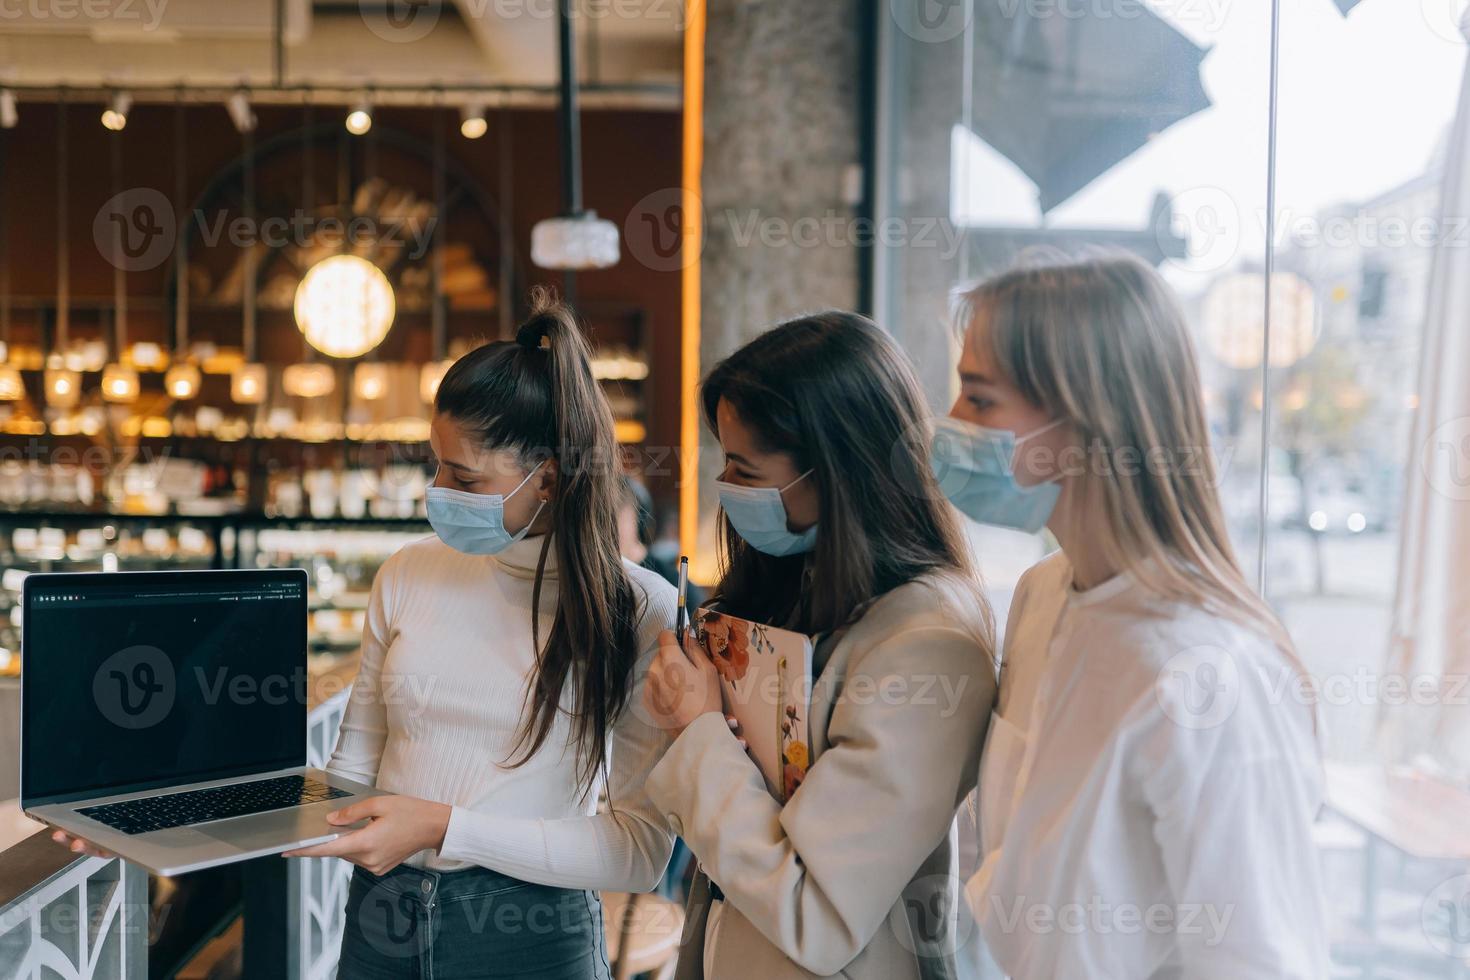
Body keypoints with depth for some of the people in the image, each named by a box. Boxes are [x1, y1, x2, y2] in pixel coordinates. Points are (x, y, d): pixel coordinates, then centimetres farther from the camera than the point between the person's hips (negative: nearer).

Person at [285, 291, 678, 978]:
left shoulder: (638, 610, -13)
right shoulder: (408, 575, 0)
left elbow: (641, 852, -16)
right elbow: (354, 761, 9)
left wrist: (445, 828, -22)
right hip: (380, 921, 4)